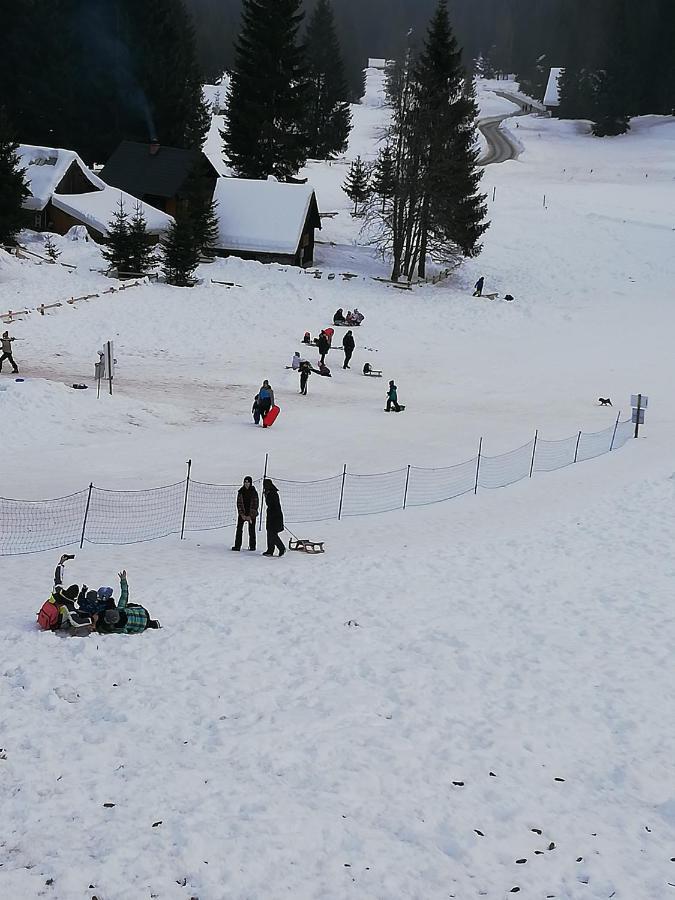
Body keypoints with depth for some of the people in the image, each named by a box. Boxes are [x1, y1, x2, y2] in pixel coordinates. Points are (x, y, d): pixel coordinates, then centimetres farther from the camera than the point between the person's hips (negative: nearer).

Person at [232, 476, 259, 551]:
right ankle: (237, 546, -3)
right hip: (242, 514, 1)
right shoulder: (241, 492, 1)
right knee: (239, 529, -6)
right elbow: (239, 503, 0)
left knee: (251, 530, 1)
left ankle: (252, 546, 11)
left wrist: (250, 516, -9)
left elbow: (255, 504, -3)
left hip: (251, 514, -1)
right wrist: (242, 514, -9)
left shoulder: (254, 492, -3)